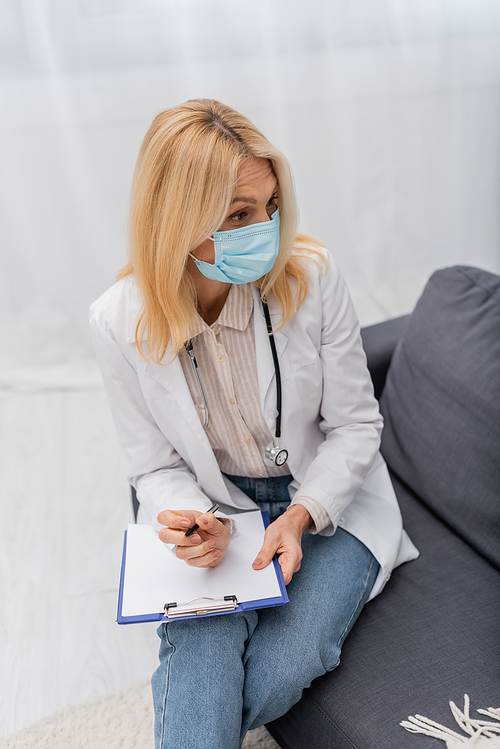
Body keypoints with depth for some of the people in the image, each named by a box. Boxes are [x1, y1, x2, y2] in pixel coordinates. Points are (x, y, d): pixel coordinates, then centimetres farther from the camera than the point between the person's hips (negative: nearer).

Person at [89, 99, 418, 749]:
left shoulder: (312, 277, -16)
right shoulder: (119, 322, -13)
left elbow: (355, 425, -7)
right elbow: (156, 466, -2)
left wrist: (301, 516, -22)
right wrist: (196, 521, -24)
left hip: (327, 503, 0)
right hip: (214, 511, 0)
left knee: (276, 672, -18)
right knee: (198, 657, -27)